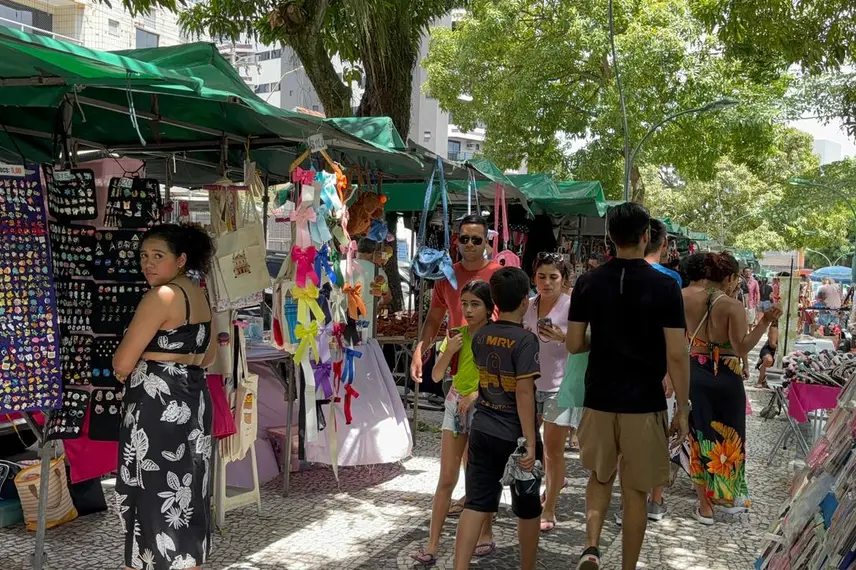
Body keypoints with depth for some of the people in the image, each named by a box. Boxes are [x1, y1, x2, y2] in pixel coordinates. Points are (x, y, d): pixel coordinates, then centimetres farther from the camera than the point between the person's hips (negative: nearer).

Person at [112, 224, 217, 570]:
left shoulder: (161, 296, -16)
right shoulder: (199, 294, 11)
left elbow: (122, 363, -14)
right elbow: (208, 354, 21)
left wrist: (132, 365, 6)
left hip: (157, 404, -9)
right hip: (192, 398, 9)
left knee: (156, 493, 1)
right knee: (187, 488, 15)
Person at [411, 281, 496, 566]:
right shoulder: (457, 334, 3)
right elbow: (436, 376, 1)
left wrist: (476, 393, -25)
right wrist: (448, 352, -14)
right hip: (455, 406, 4)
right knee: (446, 478, 4)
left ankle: (485, 536, 24)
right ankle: (433, 544, 8)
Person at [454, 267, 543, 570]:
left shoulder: (480, 337, 3)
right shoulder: (525, 340, -17)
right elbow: (524, 393, -21)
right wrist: (530, 442, -19)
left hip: (482, 431, 5)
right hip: (515, 436, -5)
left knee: (476, 504, 6)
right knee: (528, 510, 15)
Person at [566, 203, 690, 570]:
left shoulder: (588, 283, -2)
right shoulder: (664, 286, -9)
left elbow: (574, 344, 2)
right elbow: (676, 355, -11)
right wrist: (683, 407, -1)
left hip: (600, 400, 2)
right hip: (644, 404, -2)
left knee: (600, 476, 22)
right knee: (636, 491, 11)